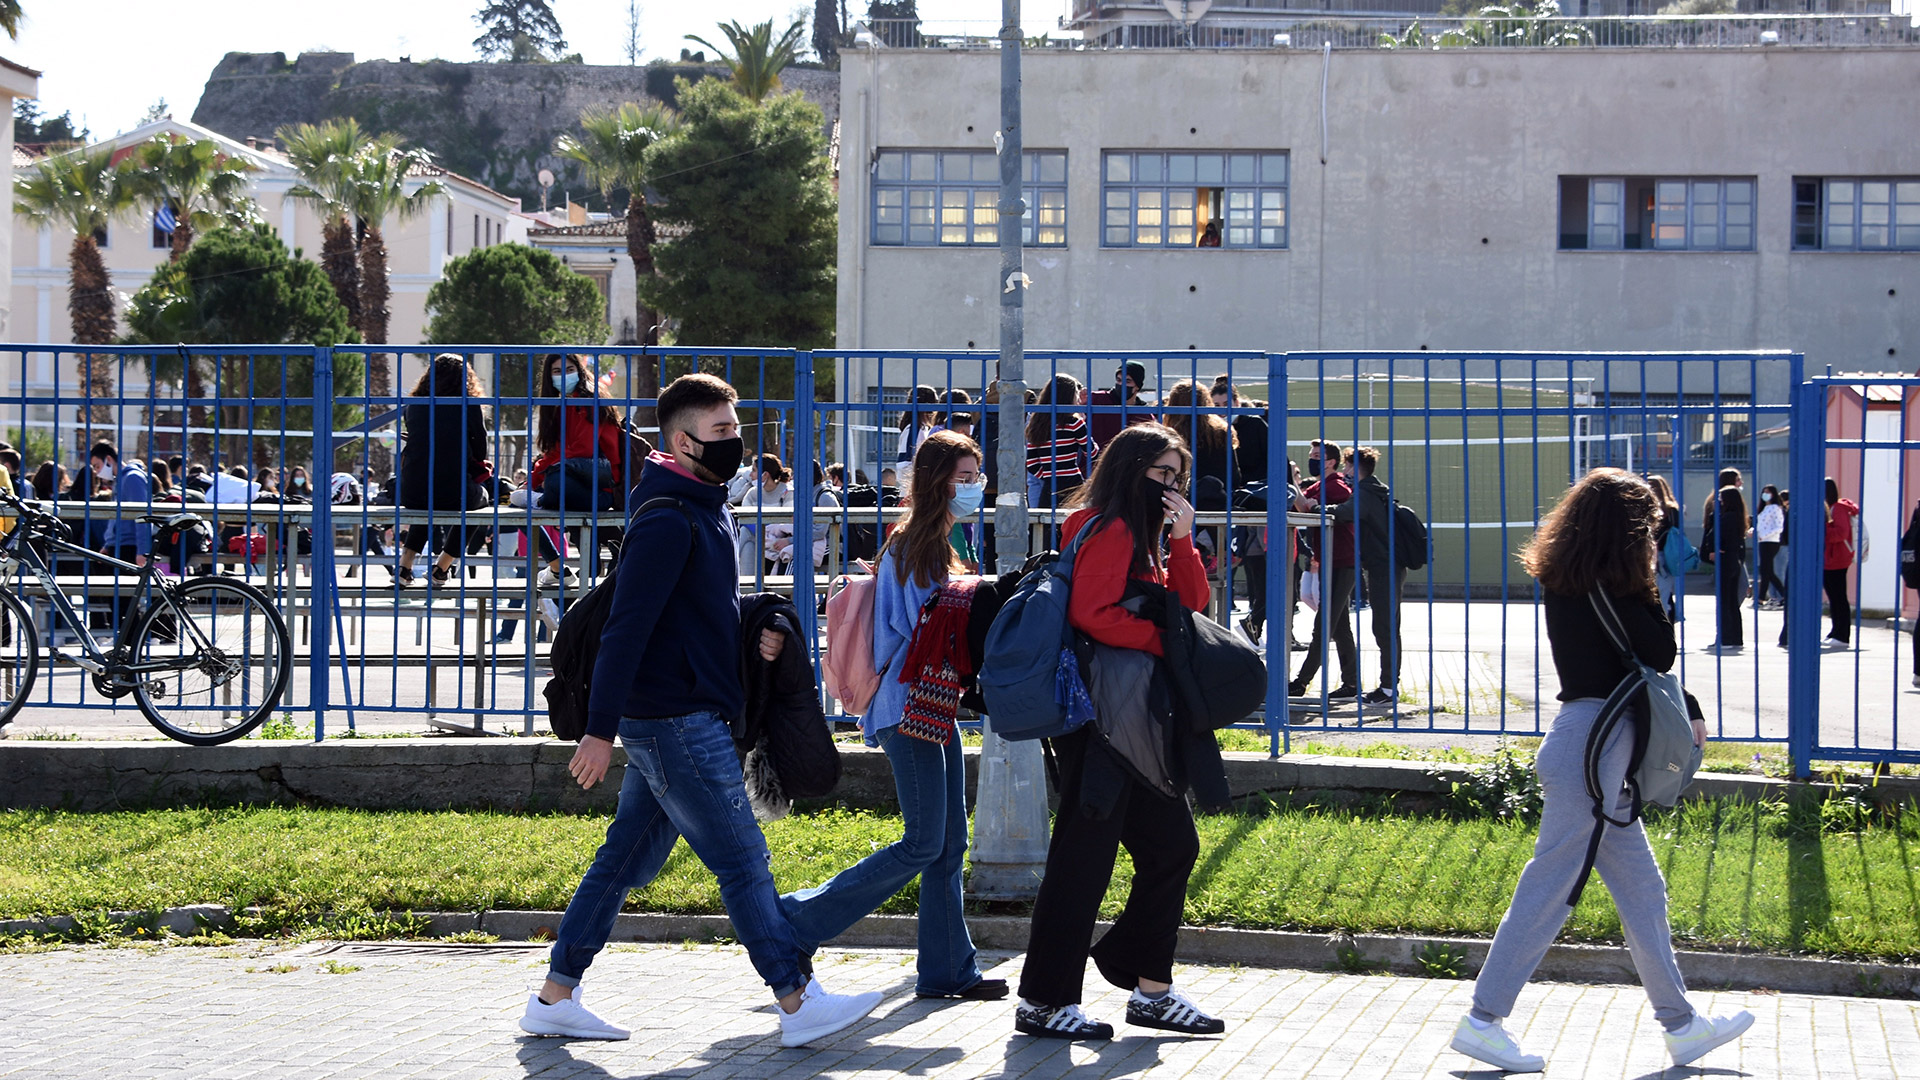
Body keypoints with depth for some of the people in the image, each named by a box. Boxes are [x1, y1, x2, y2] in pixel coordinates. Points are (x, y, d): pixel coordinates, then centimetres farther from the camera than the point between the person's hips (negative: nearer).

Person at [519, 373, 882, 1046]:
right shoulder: (667, 521, -17)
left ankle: (554, 999, 16)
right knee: (743, 862, -5)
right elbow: (626, 627, -21)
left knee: (628, 857, 12)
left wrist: (758, 632, 7)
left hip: (678, 723, 10)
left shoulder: (704, 510, 15)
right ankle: (798, 1004, 0)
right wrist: (601, 730, -23)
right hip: (677, 720, -10)